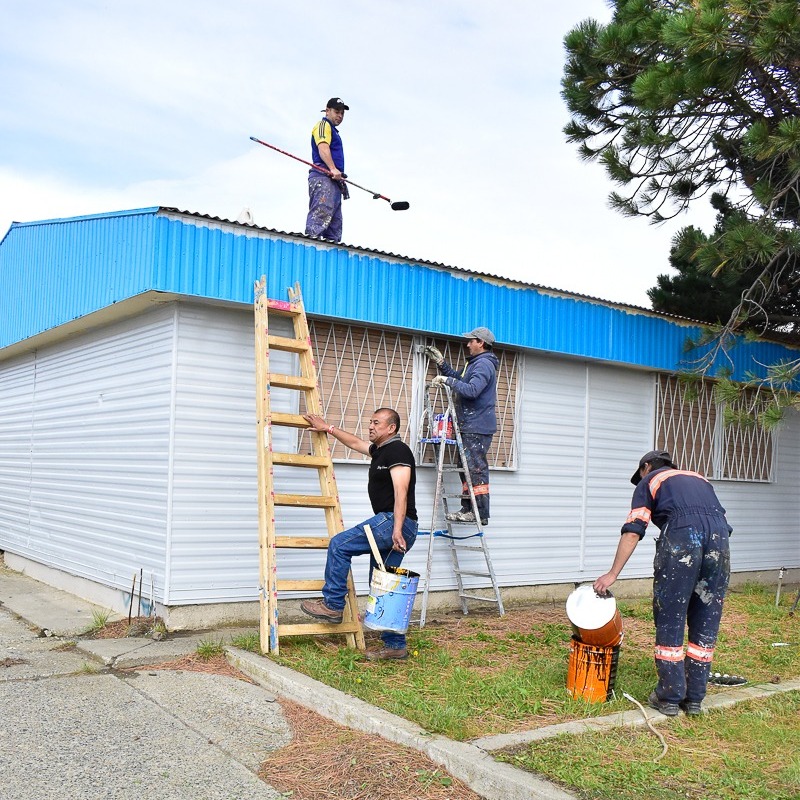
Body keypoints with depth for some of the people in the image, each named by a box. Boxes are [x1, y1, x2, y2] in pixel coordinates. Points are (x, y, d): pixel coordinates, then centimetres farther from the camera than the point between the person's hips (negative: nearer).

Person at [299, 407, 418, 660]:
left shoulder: (398, 450, -10)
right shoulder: (379, 450, 19)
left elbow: (401, 492, -21)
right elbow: (354, 442, 36)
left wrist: (397, 529, -29)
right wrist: (328, 428, 38)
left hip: (395, 524, -10)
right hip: (388, 526, 10)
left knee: (339, 544, -9)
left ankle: (332, 605, -1)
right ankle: (395, 646, 13)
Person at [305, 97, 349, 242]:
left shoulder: (334, 131, 33)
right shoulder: (323, 125, 4)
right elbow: (323, 148, -13)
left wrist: (340, 179, 20)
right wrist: (333, 169, -26)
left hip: (333, 180, 10)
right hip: (323, 177, -10)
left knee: (335, 221, 2)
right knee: (322, 213, -25)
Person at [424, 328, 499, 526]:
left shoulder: (484, 364, -12)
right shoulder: (474, 363, 21)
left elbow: (471, 390, -26)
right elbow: (458, 378, 30)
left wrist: (447, 380, -21)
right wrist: (441, 362, 21)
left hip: (478, 428, -11)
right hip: (470, 427, 11)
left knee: (476, 469, -10)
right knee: (467, 468, 12)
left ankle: (481, 514, -9)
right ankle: (468, 509, 18)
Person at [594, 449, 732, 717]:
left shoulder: (649, 481, 20)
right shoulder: (699, 478, 34)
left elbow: (632, 532, 8)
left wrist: (612, 574, 9)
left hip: (680, 536, -4)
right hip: (719, 536, 5)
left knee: (670, 622, 6)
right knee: (706, 624, 13)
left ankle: (669, 697, 11)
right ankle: (695, 698, 19)